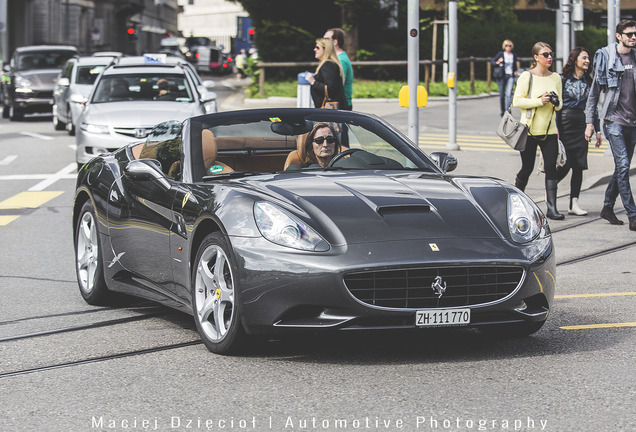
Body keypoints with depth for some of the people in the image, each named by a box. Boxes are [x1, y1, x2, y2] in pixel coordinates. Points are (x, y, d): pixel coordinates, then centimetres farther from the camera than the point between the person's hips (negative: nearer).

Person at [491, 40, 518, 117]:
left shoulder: (514, 55, 10)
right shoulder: (500, 54, 1)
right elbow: (492, 61, 2)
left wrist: (516, 71, 6)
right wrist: (497, 63, -18)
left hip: (510, 76, 1)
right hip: (502, 76, -1)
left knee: (509, 94, -13)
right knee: (502, 94, 7)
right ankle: (502, 111, 23)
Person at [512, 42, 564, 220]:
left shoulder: (555, 78, 10)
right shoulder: (526, 77, -5)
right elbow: (517, 101, -10)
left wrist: (556, 102, -7)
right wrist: (539, 101, -19)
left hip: (549, 131, 4)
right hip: (529, 130, -3)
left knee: (551, 167, -7)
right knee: (527, 168, 4)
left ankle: (551, 208, -8)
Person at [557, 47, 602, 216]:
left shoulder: (588, 81, 13)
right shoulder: (563, 79, 0)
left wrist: (597, 130, 11)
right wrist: (555, 128, -10)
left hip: (581, 124, 4)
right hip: (565, 121, -4)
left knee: (579, 165, -1)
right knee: (565, 164, -7)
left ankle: (574, 204, 1)